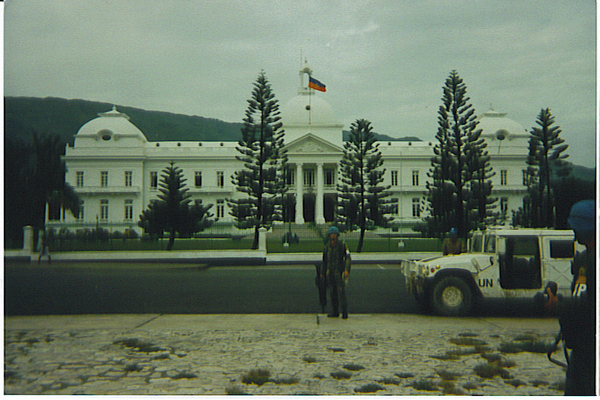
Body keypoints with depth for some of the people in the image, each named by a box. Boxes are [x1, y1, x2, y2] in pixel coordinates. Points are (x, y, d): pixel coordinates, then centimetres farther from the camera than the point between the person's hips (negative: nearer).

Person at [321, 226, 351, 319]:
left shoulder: (342, 245, -6)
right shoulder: (327, 246, 8)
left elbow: (348, 258, -12)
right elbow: (324, 260, 16)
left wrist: (347, 270, -24)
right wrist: (322, 272, 16)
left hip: (339, 272, -5)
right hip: (330, 272, 5)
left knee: (341, 292, -9)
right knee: (333, 292, 9)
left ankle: (344, 312, -4)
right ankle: (335, 311, 17)